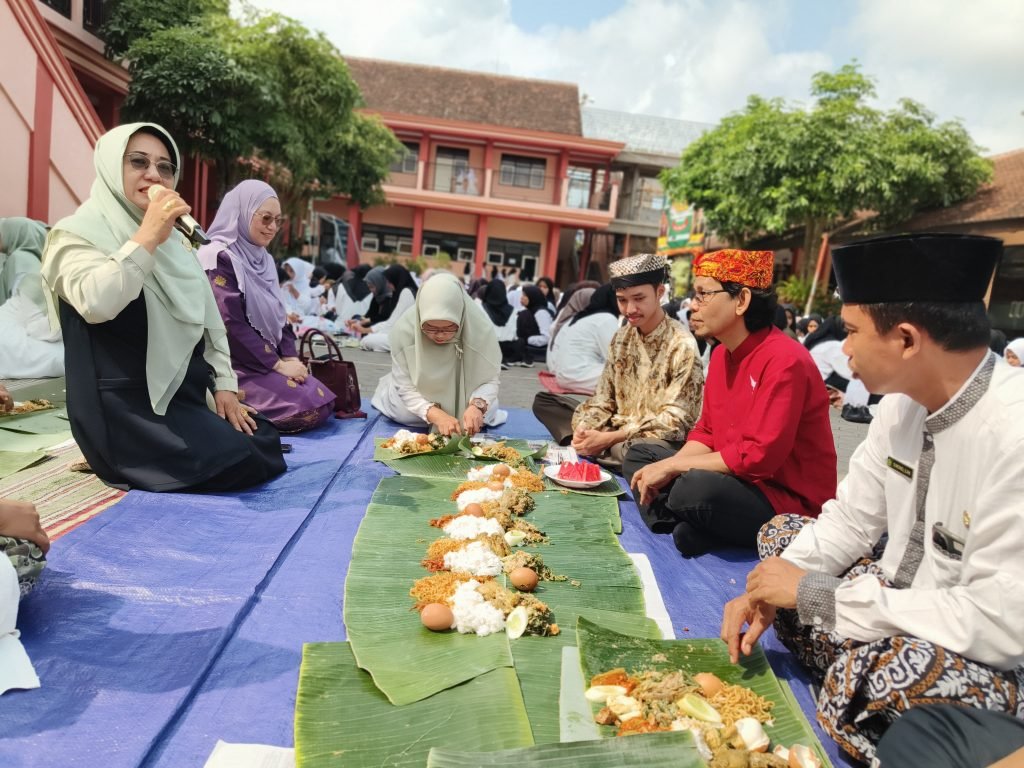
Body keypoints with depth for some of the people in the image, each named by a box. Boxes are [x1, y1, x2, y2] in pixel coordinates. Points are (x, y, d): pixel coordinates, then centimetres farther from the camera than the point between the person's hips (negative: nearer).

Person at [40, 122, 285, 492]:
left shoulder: (176, 240, 15)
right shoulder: (77, 233, -8)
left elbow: (209, 319, 14)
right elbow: (95, 304, -31)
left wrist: (224, 386, 4)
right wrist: (145, 238, -29)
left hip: (188, 395, 8)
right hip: (126, 407, -7)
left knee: (267, 445, 0)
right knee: (243, 464, -19)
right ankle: (121, 462, 3)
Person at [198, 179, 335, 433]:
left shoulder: (264, 260, 14)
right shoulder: (220, 258, -12)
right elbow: (231, 326, -19)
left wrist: (291, 358, -2)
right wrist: (278, 364, -17)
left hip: (272, 360, 8)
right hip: (238, 365, -8)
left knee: (324, 402, -5)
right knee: (306, 407, -21)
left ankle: (251, 413, 8)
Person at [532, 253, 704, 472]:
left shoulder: (683, 346, -16)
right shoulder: (621, 338, 6)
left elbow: (675, 422, -19)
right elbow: (603, 399, 7)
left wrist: (608, 439, -24)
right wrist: (584, 430, -15)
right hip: (616, 431, 7)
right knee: (543, 401, 4)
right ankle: (589, 446, -15)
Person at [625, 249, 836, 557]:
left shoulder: (784, 361, -21)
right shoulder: (721, 354, 6)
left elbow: (758, 456, -27)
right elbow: (706, 433, 11)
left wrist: (672, 465, -19)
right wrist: (667, 469, -8)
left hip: (791, 503, -9)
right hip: (737, 481, 9)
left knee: (695, 489, -36)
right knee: (639, 456, 8)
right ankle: (683, 529, -12)